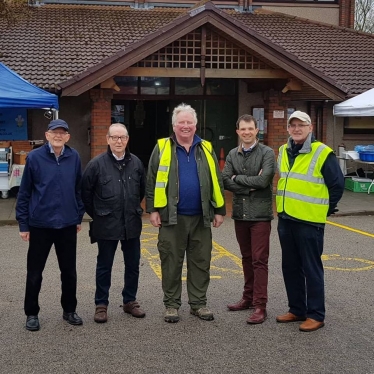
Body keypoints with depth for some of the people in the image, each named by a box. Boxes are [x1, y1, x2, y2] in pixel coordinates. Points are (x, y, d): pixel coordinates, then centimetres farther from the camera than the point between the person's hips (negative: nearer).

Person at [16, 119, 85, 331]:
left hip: (68, 225, 2)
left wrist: (79, 217, 9)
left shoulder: (74, 157, 0)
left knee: (69, 271, 12)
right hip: (40, 224, -2)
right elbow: (24, 192, -3)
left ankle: (69, 310, 28)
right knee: (35, 272, 8)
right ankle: (32, 314, 23)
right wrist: (23, 223, -4)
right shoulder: (35, 157, -8)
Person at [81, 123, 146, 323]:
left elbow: (142, 189, 14)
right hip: (106, 225, -3)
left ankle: (130, 301, 28)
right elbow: (85, 192, -2)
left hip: (132, 224, 3)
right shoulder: (97, 164, -9)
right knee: (104, 266, 8)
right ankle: (101, 305, 19)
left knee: (133, 265, 12)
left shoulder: (136, 163, 0)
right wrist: (96, 214, 3)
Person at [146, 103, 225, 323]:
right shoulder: (162, 148, 1)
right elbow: (152, 181, 1)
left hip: (201, 218, 2)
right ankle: (172, 304, 17)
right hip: (172, 217, -2)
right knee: (171, 263, 5)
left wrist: (219, 210, 6)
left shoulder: (206, 149, 8)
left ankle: (199, 303, 21)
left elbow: (217, 182, 10)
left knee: (201, 263, 9)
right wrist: (153, 210, -5)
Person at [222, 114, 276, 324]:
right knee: (247, 258, 15)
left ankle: (260, 306, -2)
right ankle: (249, 298, 26)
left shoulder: (267, 153, -7)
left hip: (260, 214, -5)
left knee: (259, 260, -5)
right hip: (240, 213, 5)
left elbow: (263, 181, -18)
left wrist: (238, 178, -8)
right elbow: (226, 181, -2)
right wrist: (250, 186, -13)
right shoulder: (233, 155, 8)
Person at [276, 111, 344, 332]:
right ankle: (297, 310, 26)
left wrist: (325, 210, -1)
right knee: (290, 267, 14)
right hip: (286, 220, 7)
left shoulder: (323, 153, -11)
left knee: (312, 269, 0)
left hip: (309, 222, -7)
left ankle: (316, 315, 11)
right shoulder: (284, 151, 11)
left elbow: (337, 185, -6)